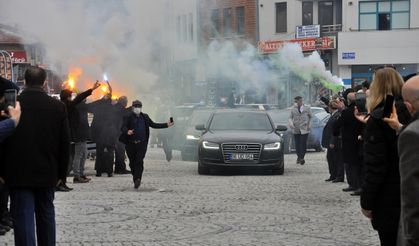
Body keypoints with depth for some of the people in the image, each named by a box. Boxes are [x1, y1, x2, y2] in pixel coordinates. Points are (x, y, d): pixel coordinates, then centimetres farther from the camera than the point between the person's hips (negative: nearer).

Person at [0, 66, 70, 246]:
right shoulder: (58, 107, -3)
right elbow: (65, 143, 1)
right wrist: (61, 173, 9)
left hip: (19, 174, -2)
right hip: (47, 174, 3)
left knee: (23, 217, -1)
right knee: (46, 215, 17)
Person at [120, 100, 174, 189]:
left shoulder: (145, 117, 13)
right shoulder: (128, 117, 1)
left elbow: (153, 124, 22)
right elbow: (123, 127, -11)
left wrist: (166, 125, 18)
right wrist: (127, 131, -35)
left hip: (141, 144, 1)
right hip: (130, 144, -1)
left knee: (139, 161, -14)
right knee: (132, 163, 6)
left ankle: (138, 179, -22)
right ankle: (136, 180, 20)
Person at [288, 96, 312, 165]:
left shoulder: (307, 108, 3)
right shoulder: (293, 109, 5)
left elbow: (311, 117, 11)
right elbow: (290, 117, 8)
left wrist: (309, 125, -1)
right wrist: (291, 123, -13)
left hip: (304, 129, -2)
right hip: (295, 130, 2)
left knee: (303, 143, -7)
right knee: (297, 144, 4)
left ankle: (302, 157, 2)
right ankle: (299, 157, 20)